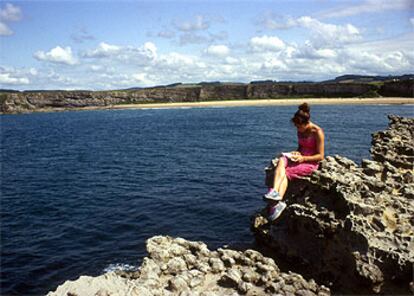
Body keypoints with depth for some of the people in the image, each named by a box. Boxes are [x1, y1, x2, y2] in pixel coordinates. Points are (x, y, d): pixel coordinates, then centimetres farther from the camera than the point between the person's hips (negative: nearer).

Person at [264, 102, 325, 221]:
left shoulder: (317, 132, -13)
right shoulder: (300, 131, 9)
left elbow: (321, 156, -12)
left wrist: (303, 158, -21)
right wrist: (296, 153, 1)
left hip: (310, 163, -6)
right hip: (300, 158, 6)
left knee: (286, 172, -28)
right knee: (281, 160, -27)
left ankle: (279, 202, -38)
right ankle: (274, 191, -47)